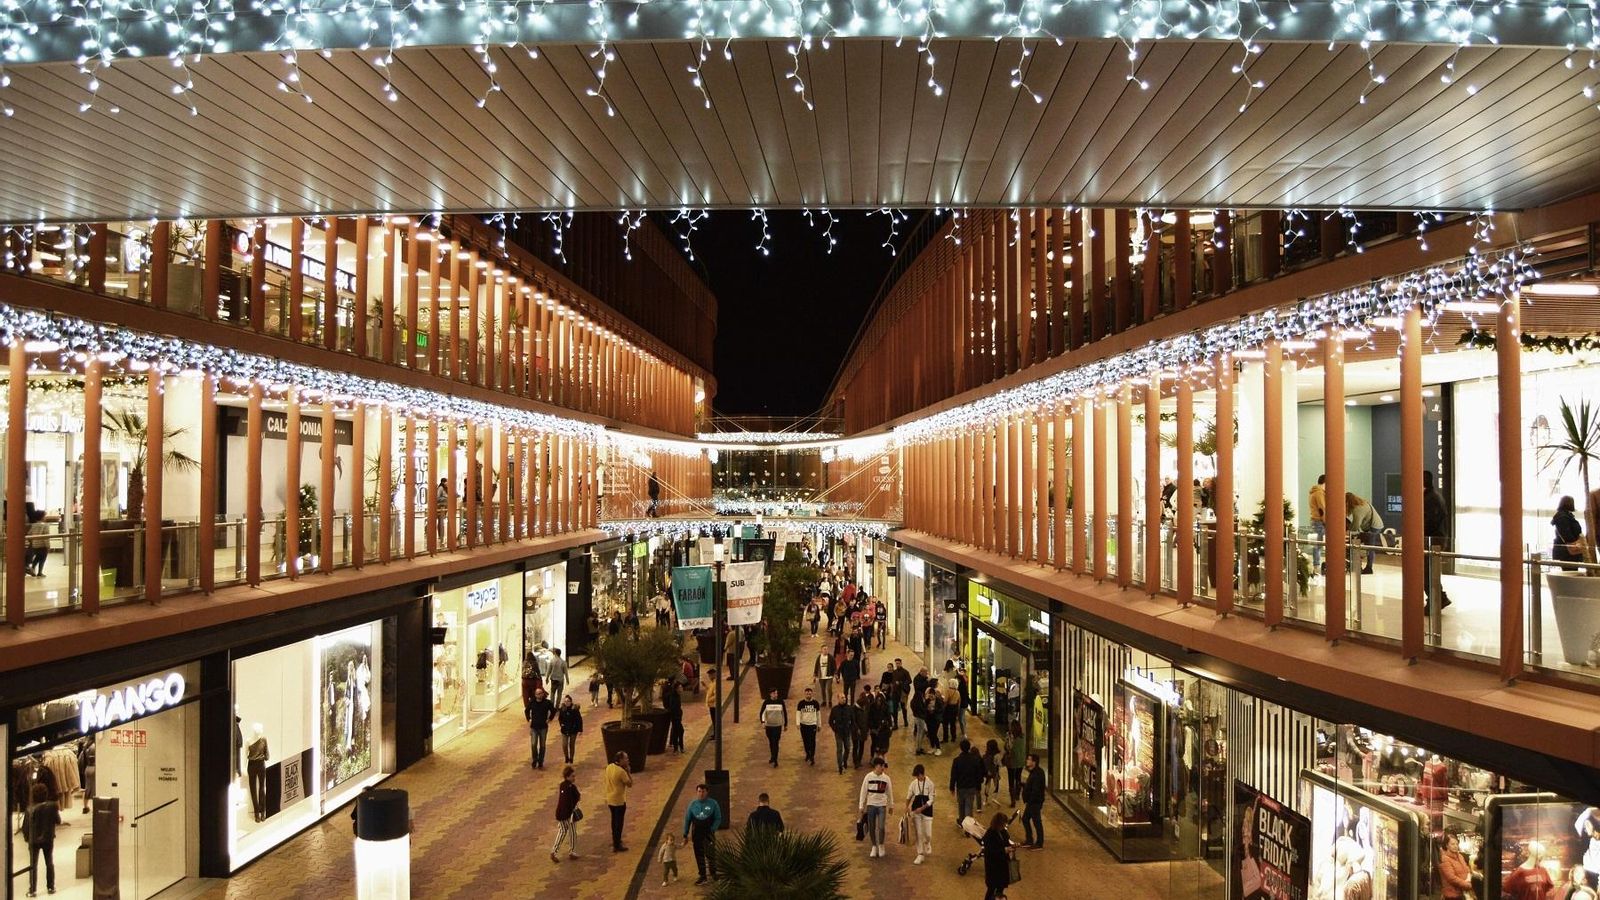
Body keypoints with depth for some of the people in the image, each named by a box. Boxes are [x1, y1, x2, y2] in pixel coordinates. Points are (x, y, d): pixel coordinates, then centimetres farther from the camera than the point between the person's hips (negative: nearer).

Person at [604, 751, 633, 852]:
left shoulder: (609, 767, 0)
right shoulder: (621, 771, -25)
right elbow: (630, 784, -16)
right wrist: (628, 771, -12)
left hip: (610, 799, 8)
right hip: (619, 801, -8)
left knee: (614, 820, 23)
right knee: (619, 822, 2)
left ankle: (615, 839, 38)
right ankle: (617, 846, 7)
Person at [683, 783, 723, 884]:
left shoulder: (713, 803, -5)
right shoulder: (693, 804, 3)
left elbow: (718, 819, -1)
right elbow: (687, 819, 9)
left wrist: (712, 830, -14)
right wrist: (685, 834, 7)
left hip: (708, 833, -3)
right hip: (696, 833, 3)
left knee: (710, 854, -4)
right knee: (699, 856, 9)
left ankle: (713, 873, 16)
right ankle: (702, 876, 21)